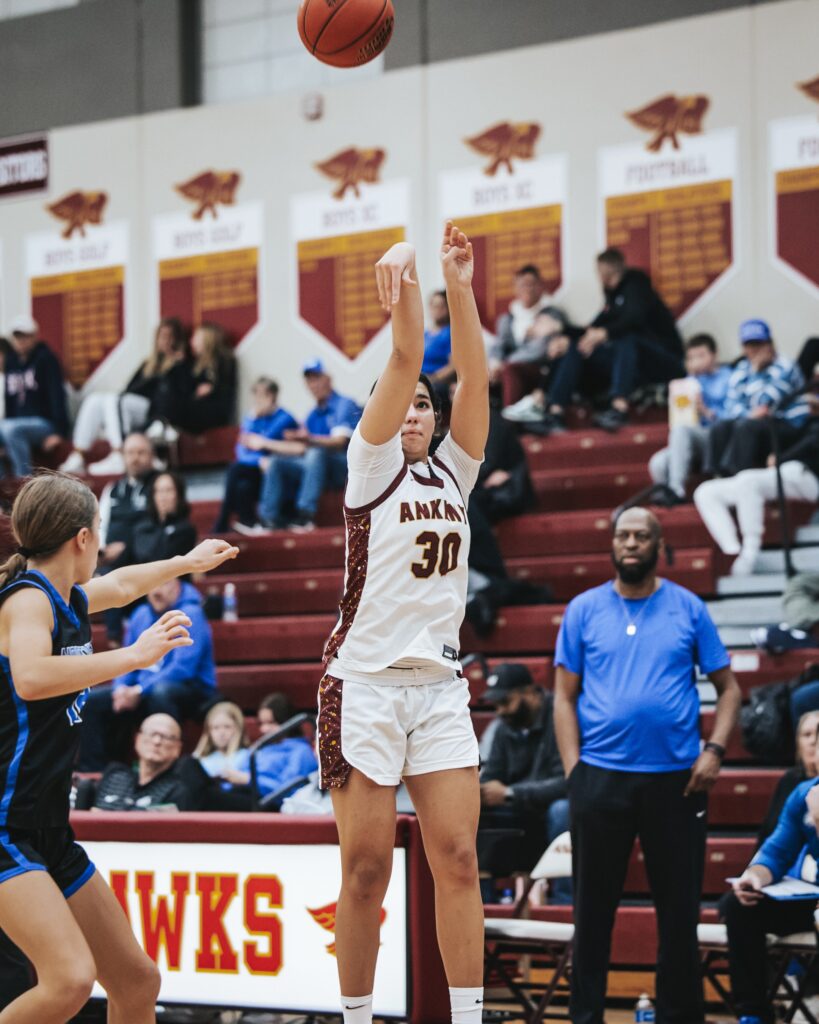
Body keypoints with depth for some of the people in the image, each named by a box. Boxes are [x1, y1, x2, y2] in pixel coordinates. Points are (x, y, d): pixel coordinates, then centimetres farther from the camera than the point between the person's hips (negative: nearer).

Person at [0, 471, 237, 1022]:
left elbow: (121, 585, 37)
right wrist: (135, 655, -28)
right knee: (70, 979, -27)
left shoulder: (66, 600, 13)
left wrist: (189, 561, 53)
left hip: (49, 832, 10)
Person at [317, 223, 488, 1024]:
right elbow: (402, 364, -8)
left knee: (457, 859, -3)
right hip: (365, 680, -4)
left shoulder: (452, 472, 15)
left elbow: (474, 375, 4)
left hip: (439, 683, 4)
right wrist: (404, 280, -18)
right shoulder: (370, 463, 4)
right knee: (366, 867, -3)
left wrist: (459, 288, -3)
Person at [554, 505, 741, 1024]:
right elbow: (565, 696, 5)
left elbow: (728, 687, 7)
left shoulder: (689, 609, 4)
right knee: (593, 908, 6)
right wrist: (573, 768, -5)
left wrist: (714, 750, -7)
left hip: (677, 779, 0)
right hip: (600, 779, 0)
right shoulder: (584, 610, 5)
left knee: (680, 908, 5)